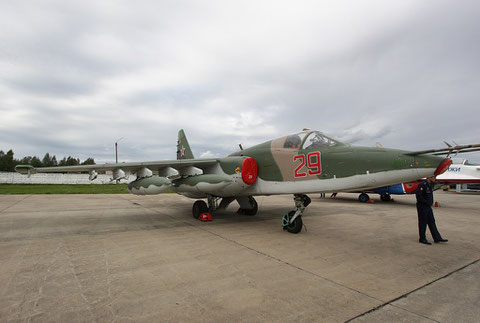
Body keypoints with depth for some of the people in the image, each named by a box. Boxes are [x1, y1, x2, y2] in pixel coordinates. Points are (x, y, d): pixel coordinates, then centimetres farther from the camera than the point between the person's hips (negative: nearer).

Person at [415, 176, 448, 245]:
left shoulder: (430, 185, 12)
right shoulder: (422, 184, -18)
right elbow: (418, 195, -26)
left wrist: (430, 202, 11)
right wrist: (426, 202, -18)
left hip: (428, 207, 9)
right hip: (422, 207, -9)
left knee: (432, 222, 11)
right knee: (423, 223, 0)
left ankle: (437, 238, 17)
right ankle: (422, 239, 10)